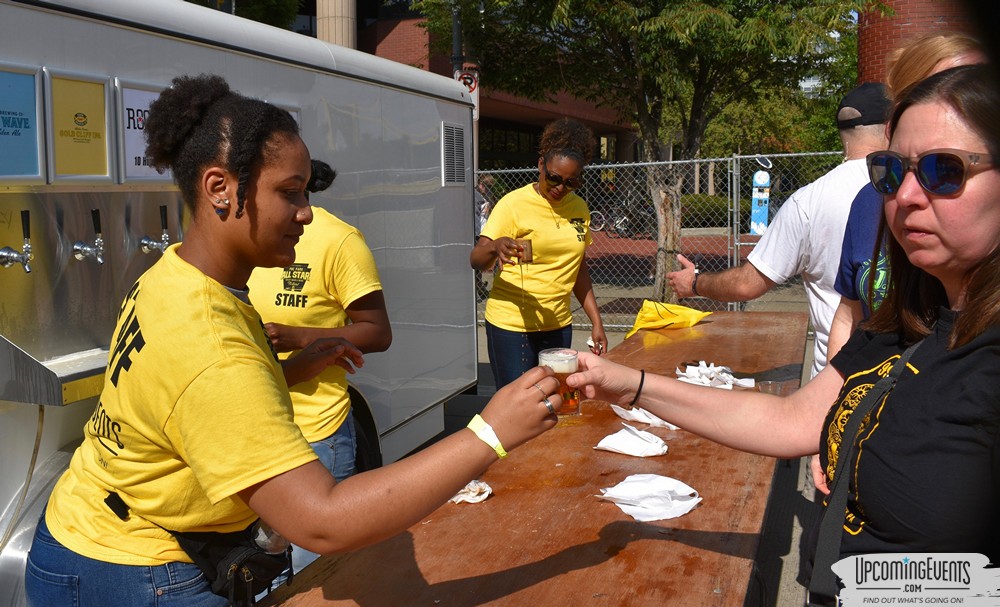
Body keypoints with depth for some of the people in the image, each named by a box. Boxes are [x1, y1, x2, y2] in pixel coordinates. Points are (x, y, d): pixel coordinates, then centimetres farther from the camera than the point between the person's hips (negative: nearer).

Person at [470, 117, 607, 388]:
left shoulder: (579, 208, 7)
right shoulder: (514, 204, -8)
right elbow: (476, 260, -13)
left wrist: (596, 322, 12)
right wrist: (495, 246, -35)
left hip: (558, 325, 5)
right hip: (512, 325, -5)